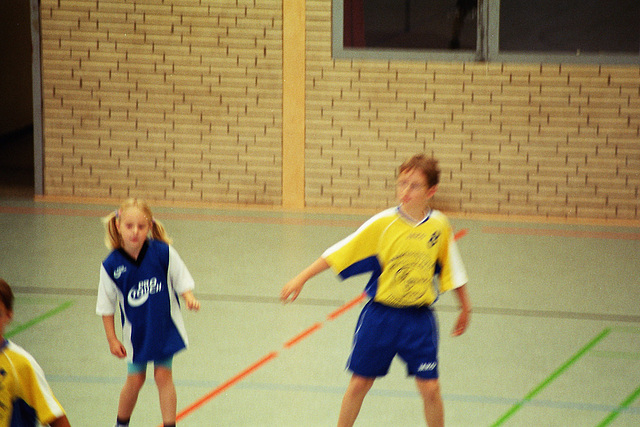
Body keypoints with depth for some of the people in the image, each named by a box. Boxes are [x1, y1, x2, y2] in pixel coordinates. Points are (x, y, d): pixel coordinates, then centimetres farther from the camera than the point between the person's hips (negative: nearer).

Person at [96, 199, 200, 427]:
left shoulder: (163, 252, -15)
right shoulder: (111, 266, -14)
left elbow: (182, 282, -1)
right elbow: (106, 307, -3)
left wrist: (189, 298, -21)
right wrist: (112, 339, -2)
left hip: (165, 327, -1)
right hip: (136, 332, 1)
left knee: (163, 376, 1)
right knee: (135, 380, 9)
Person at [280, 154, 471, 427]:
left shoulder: (439, 226, -4)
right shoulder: (382, 224, -10)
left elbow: (451, 271, 10)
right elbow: (339, 254, -5)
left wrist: (465, 308, 19)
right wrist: (301, 279, -7)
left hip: (418, 319, 1)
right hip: (380, 314, 0)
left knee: (430, 389, -3)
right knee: (359, 383, 7)